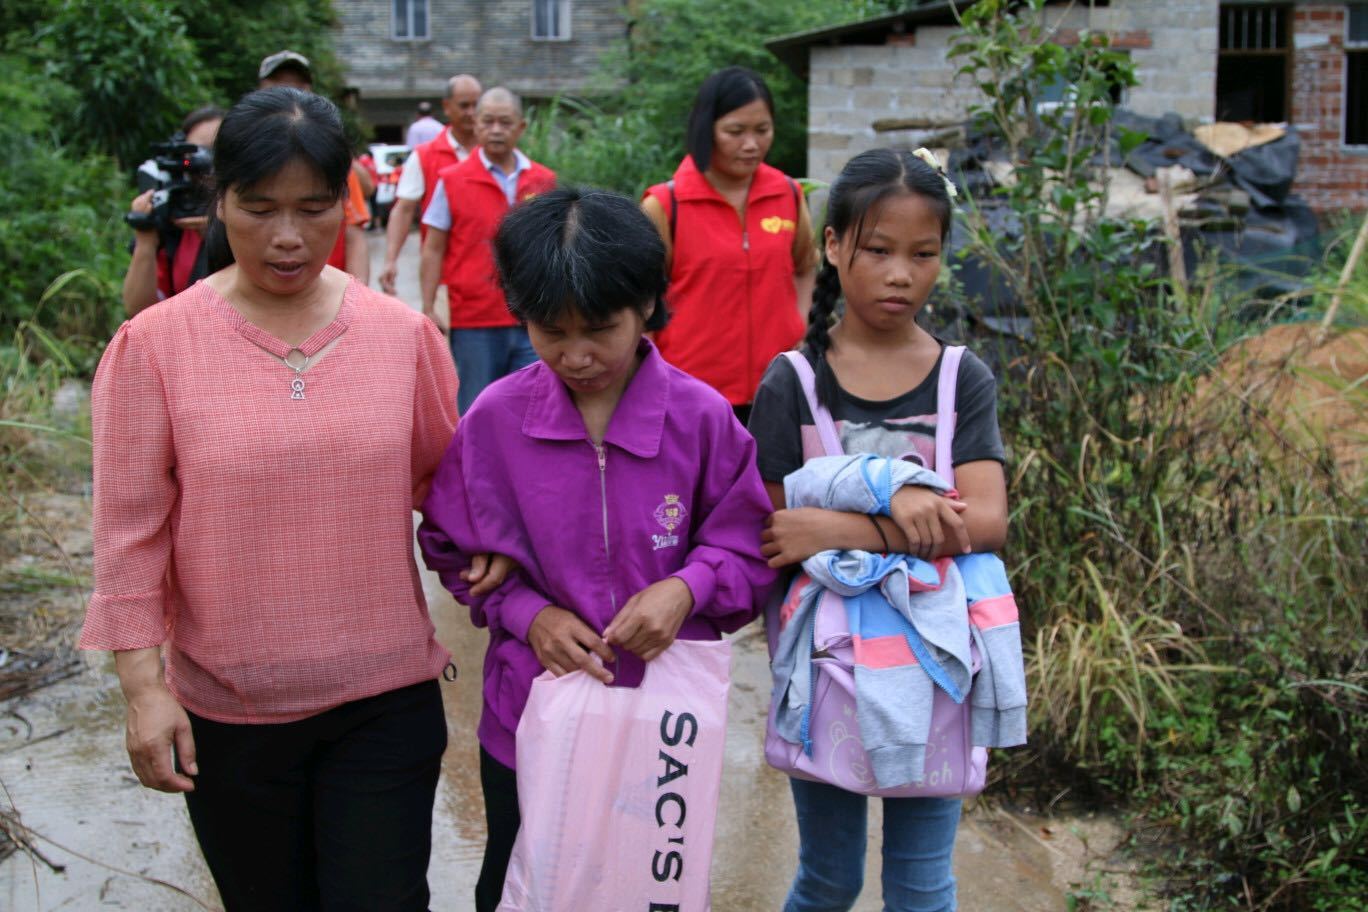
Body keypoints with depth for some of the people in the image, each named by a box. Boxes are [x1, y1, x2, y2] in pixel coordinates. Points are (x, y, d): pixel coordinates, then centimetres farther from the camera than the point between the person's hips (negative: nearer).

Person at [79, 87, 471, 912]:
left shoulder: (403, 335, -3)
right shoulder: (155, 345, -8)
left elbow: (446, 482, 11)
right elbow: (130, 529, -5)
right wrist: (143, 685, -6)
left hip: (386, 699, 1)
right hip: (225, 713, 0)